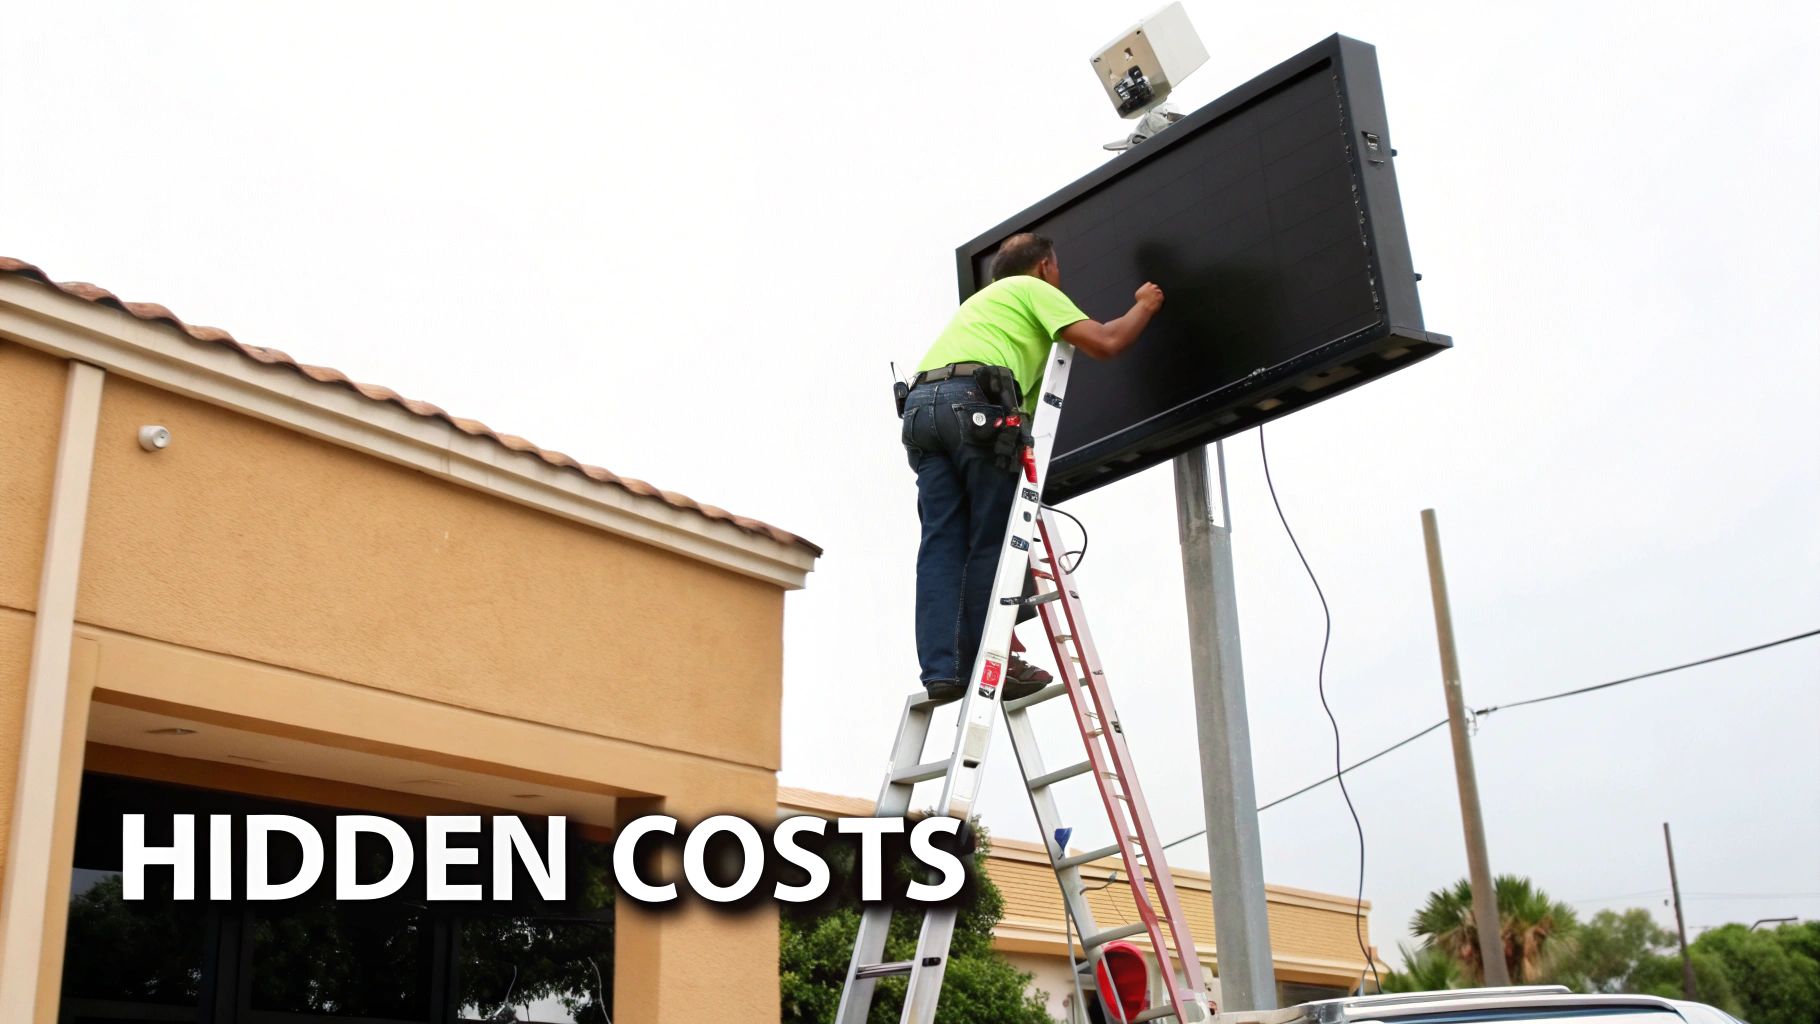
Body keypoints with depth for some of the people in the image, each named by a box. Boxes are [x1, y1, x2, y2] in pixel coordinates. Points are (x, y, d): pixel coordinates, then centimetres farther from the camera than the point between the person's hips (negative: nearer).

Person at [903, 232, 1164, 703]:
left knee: (941, 542, 0)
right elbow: (1105, 343, 6)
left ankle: (942, 669, -8)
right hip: (973, 399, -7)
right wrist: (1145, 306, 22)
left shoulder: (981, 300, 41)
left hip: (919, 402, 7)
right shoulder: (1034, 289, 17)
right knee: (992, 540, -5)